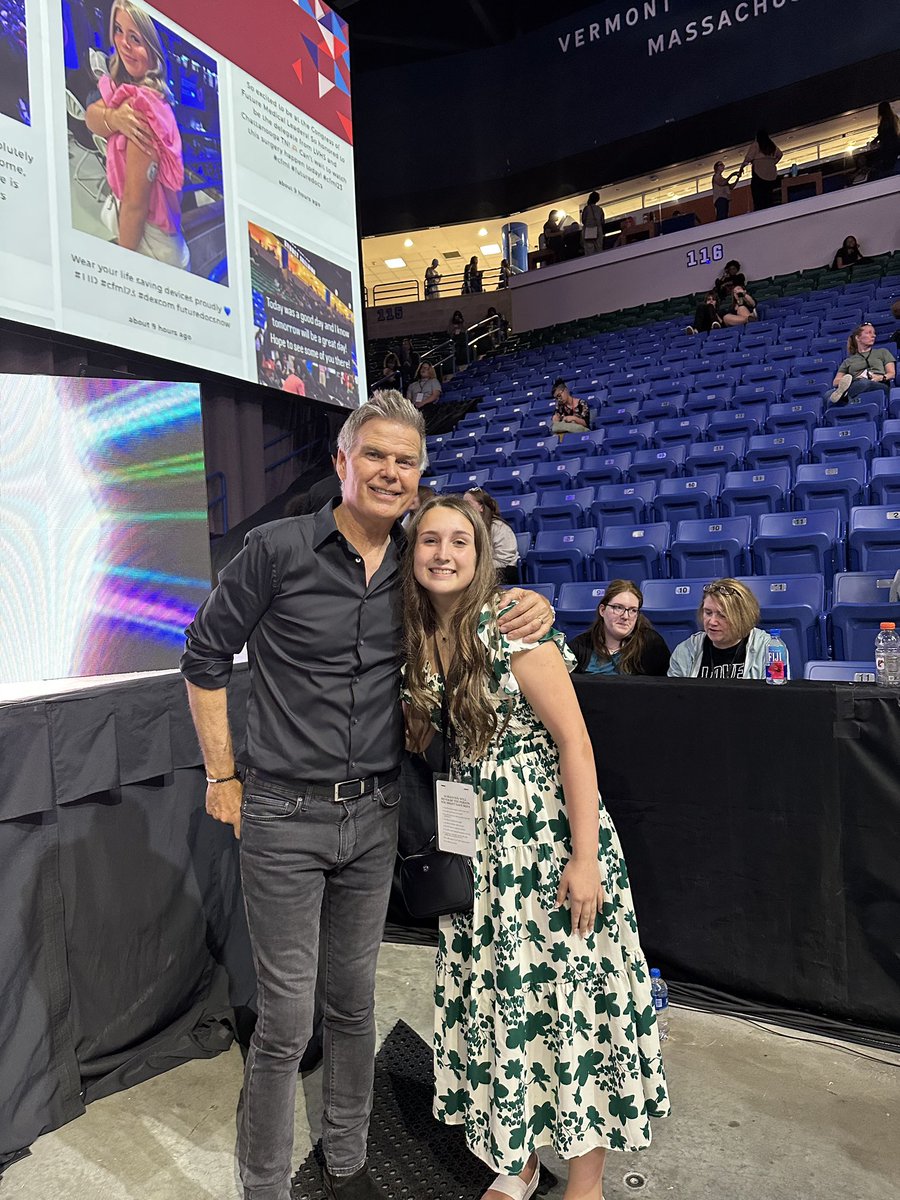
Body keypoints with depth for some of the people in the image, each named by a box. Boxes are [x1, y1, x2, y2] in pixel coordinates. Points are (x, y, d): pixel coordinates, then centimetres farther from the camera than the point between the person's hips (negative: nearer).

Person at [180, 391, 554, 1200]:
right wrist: (222, 778, -2)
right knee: (286, 1017, 5)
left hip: (374, 815, 4)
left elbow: (486, 596, 16)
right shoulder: (278, 549, -10)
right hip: (284, 816, -4)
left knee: (354, 1002, 18)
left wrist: (536, 606, -9)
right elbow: (205, 656, -2)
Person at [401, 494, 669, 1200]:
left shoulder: (512, 624, -15)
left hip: (548, 831, -5)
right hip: (479, 844, 6)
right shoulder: (419, 639, 3)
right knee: (496, 996, 14)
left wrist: (586, 856, -17)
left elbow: (574, 740, -16)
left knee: (570, 992, 4)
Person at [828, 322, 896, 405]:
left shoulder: (882, 352, 31)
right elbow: (835, 382, 18)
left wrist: (881, 377, -7)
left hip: (879, 385, -1)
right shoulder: (848, 361, 31)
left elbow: (892, 373, 18)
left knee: (864, 383, -44)